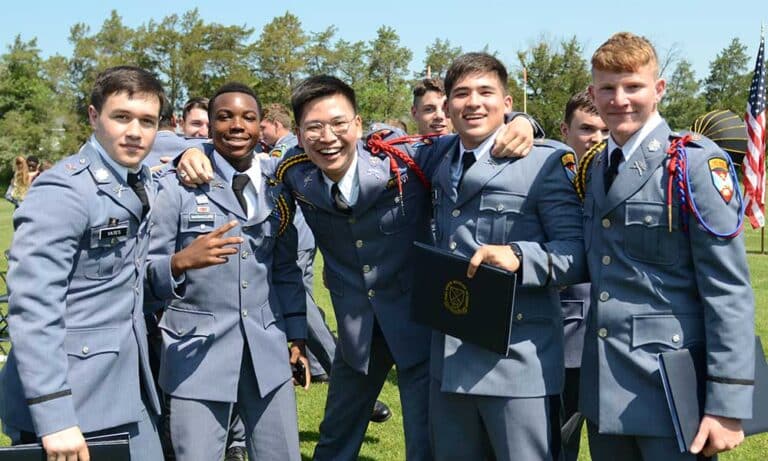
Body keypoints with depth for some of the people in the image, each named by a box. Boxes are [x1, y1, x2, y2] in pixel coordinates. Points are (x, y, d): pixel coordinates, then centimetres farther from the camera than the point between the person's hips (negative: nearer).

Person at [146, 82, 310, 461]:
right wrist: (181, 264, -24)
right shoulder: (178, 186, -5)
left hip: (267, 350, 4)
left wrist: (296, 335, 11)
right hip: (197, 351, -4)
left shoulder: (277, 191, 9)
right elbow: (150, 266, -4)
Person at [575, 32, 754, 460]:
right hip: (604, 387, 7)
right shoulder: (593, 167, 9)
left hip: (672, 388, -6)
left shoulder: (696, 164, -11)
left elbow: (729, 290, -14)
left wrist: (727, 403, -18)